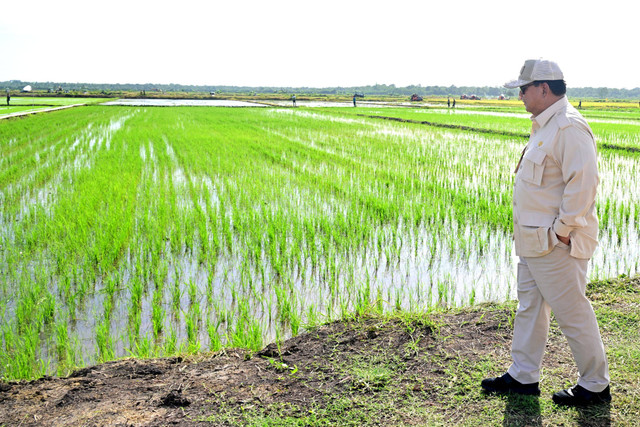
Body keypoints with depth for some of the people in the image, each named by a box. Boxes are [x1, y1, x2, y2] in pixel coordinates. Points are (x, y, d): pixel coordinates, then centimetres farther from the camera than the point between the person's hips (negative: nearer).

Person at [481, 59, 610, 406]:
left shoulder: (570, 127, -18)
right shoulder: (544, 125, 15)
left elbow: (583, 182, -25)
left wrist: (562, 230, -21)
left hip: (555, 244, -11)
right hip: (533, 240, 11)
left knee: (573, 313, 2)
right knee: (529, 307, 17)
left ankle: (595, 385, 18)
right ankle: (523, 376, 30)